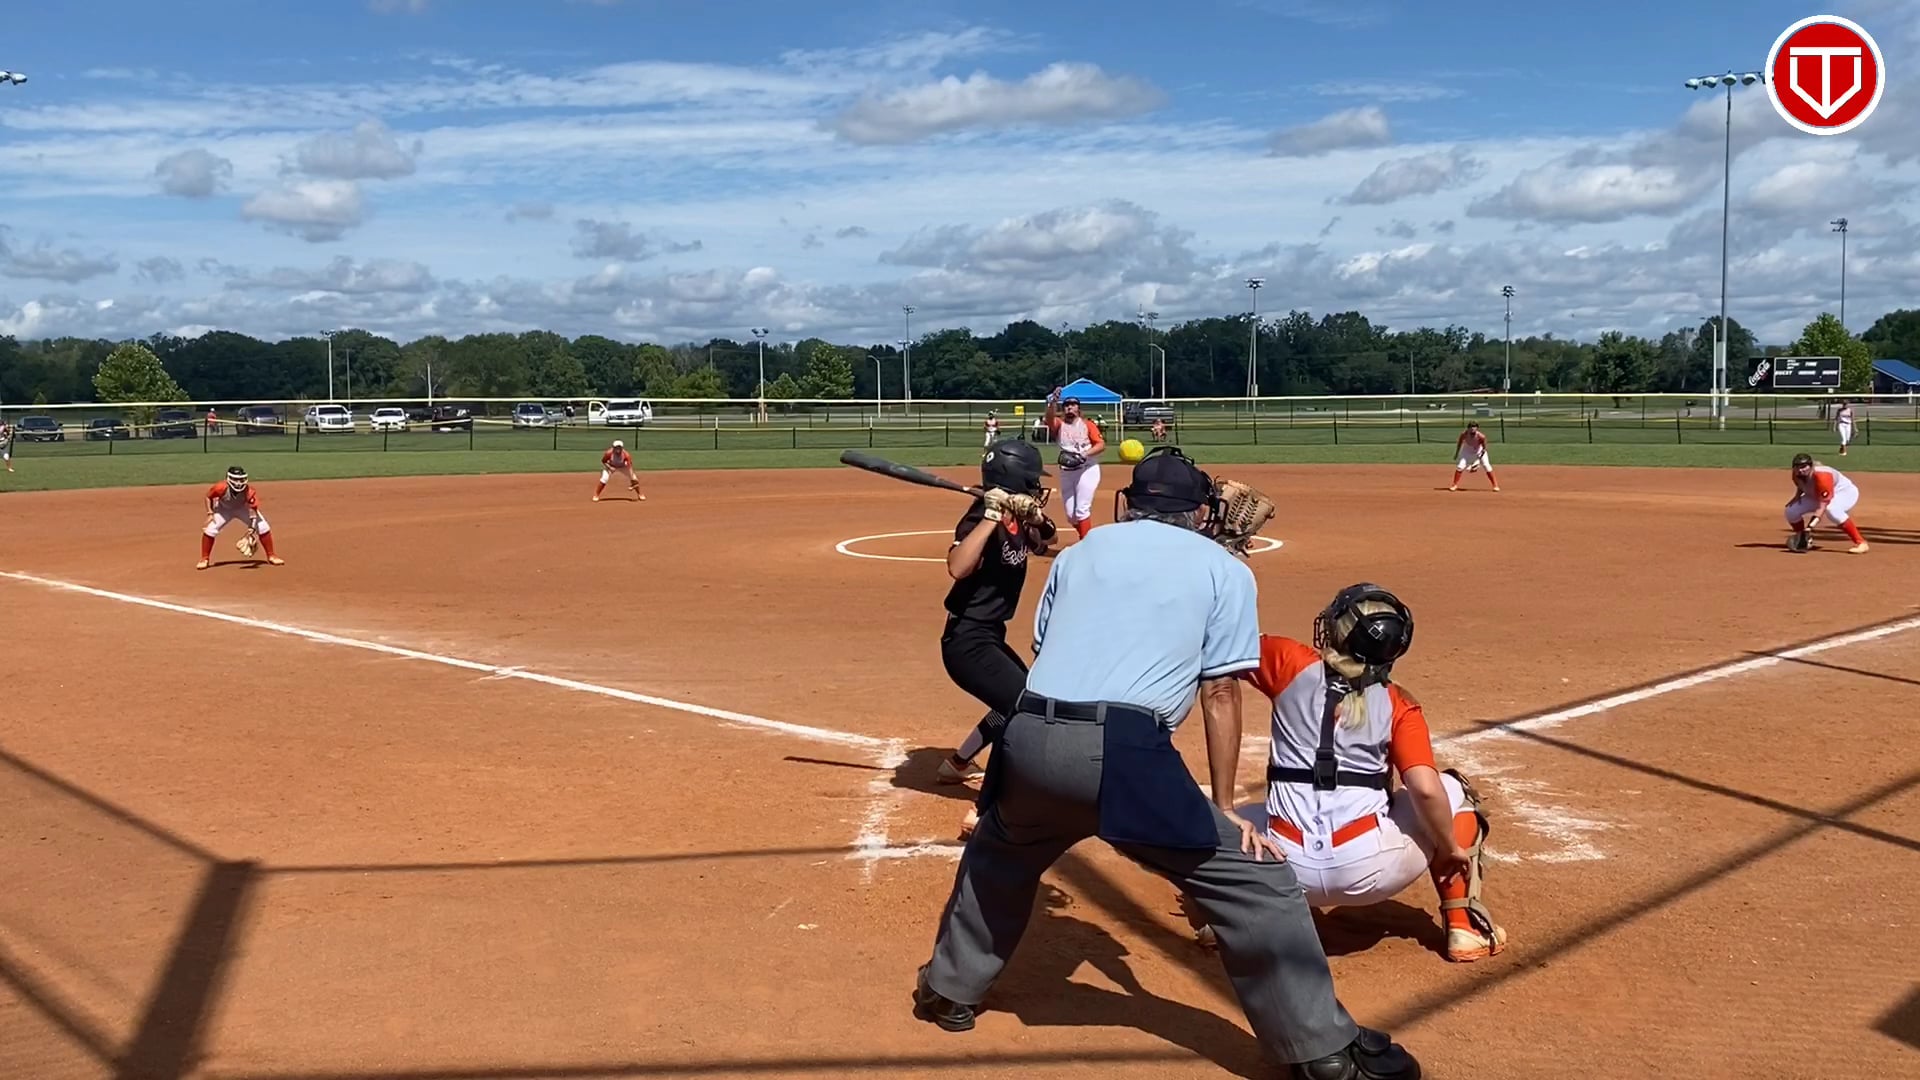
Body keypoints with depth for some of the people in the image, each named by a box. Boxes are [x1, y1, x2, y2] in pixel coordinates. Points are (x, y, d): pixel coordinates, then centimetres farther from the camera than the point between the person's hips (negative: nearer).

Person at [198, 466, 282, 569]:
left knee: (264, 528, -12)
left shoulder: (249, 491, -35)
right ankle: (205, 559, 8)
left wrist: (252, 526, -50)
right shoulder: (221, 488, -34)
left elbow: (253, 509, -37)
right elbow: (209, 497, -14)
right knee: (210, 530, -13)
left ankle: (271, 556, 7)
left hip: (243, 509, 0)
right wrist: (210, 513, -22)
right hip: (224, 509, 0)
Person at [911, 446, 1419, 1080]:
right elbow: (1220, 693, 6)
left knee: (999, 854, 34)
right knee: (1258, 881, 7)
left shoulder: (1083, 549, 23)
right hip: (1126, 754, -4)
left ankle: (950, 990, 43)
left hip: (1030, 740, 5)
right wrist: (1224, 810, 11)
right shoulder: (1223, 570, 12)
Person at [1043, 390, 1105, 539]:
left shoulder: (1087, 424, 2)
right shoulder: (1059, 424, 7)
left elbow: (1101, 444, -7)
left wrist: (1083, 455, -21)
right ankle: (1086, 538, 29)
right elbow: (1049, 420, -17)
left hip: (1087, 470, -4)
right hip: (1066, 472, 4)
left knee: (1082, 510, -12)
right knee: (1070, 514, 8)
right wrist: (1052, 403, -34)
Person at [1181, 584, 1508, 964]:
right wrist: (1450, 848, 4)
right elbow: (1425, 790, -11)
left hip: (1288, 869, 2)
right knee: (1453, 789, 24)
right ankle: (1463, 928, 19)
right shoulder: (1398, 705, 0)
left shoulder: (1290, 663, 1)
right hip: (1368, 871, -1)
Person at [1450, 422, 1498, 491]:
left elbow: (1484, 448, -19)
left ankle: (1495, 485, 7)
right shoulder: (1464, 434, -28)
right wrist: (1456, 453, 0)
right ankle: (1455, 485, 6)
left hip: (1479, 452, -1)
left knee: (1487, 467, -8)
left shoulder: (1481, 436, -33)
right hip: (1467, 451, 1)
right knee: (1460, 466, -11)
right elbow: (1459, 443, -7)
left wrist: (1479, 460, -24)